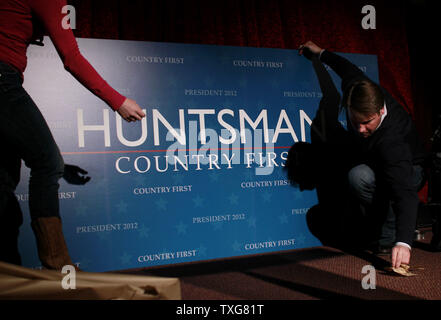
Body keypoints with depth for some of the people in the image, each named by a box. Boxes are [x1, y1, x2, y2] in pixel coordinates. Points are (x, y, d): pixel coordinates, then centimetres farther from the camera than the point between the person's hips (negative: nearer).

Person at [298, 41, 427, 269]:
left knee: (360, 176, -36)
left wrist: (403, 242, -63)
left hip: (408, 172, -8)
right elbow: (349, 69, -3)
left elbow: (404, 190, -52)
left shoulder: (391, 141, -44)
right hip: (376, 164, 8)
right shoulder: (356, 89, -27)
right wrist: (321, 53, 13)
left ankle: (390, 238, -19)